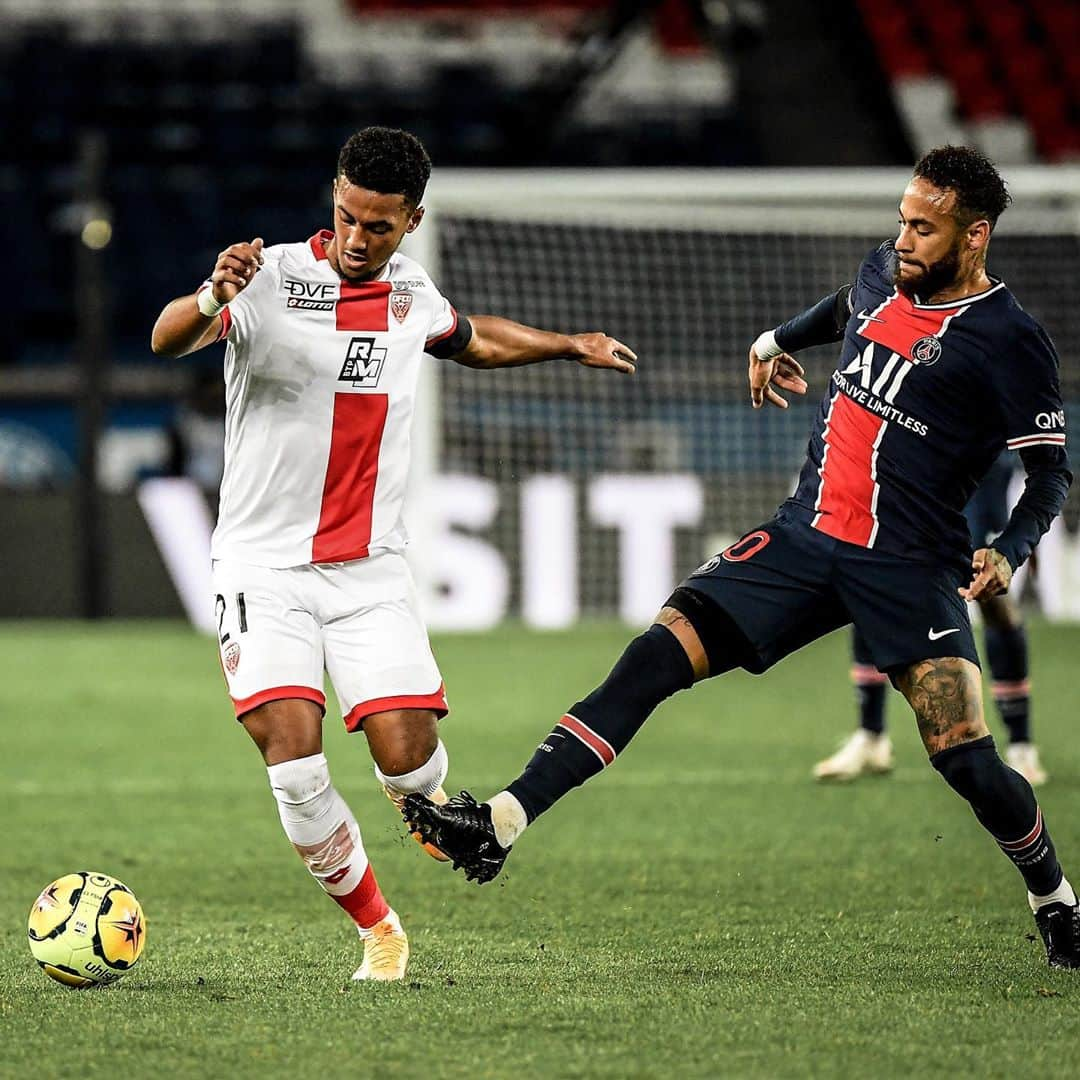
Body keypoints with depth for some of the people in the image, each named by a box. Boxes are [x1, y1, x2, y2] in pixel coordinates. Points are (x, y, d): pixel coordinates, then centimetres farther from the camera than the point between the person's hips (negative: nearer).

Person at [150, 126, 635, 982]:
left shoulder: (411, 291, 6)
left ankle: (434, 804, 29)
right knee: (292, 755, -18)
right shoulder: (271, 277, -11)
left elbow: (473, 338, 31)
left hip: (371, 571, 3)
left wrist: (573, 346, 38)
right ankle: (376, 927, 3)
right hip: (266, 566, -3)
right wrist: (211, 299, -51)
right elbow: (167, 341, -30)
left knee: (407, 758, -10)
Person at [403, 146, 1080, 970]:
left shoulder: (1009, 340, -10)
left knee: (966, 759, -14)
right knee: (657, 655, -9)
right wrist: (780, 340, 40)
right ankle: (501, 825, -14)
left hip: (909, 567, -5)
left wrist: (1009, 554, -22)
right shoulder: (888, 270, 8)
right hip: (806, 536, 5)